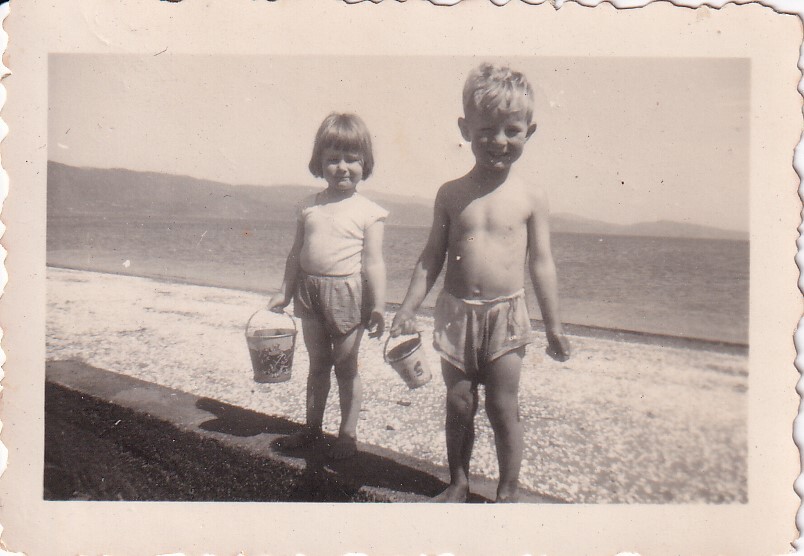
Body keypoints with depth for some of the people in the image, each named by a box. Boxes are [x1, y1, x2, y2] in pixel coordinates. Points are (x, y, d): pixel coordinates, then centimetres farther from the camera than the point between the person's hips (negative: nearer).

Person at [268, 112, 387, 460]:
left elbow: (373, 263, -9)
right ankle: (312, 427, 32)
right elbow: (297, 253, 11)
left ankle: (348, 434, 23)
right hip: (310, 290, 4)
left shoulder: (368, 212, -8)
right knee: (317, 363, 17)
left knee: (346, 366, 8)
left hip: (347, 293, -4)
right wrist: (285, 292, 11)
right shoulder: (309, 207, 4)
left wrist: (378, 306, -11)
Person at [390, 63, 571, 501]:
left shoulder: (530, 197, -4)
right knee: (458, 405, 12)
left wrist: (553, 326, 2)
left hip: (505, 316, -2)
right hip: (456, 312, 2)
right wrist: (409, 308, -1)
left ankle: (508, 493, 23)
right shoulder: (451, 194, -1)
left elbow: (541, 263, 0)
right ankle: (457, 483, 31)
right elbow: (432, 257, 4)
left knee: (503, 408, 5)